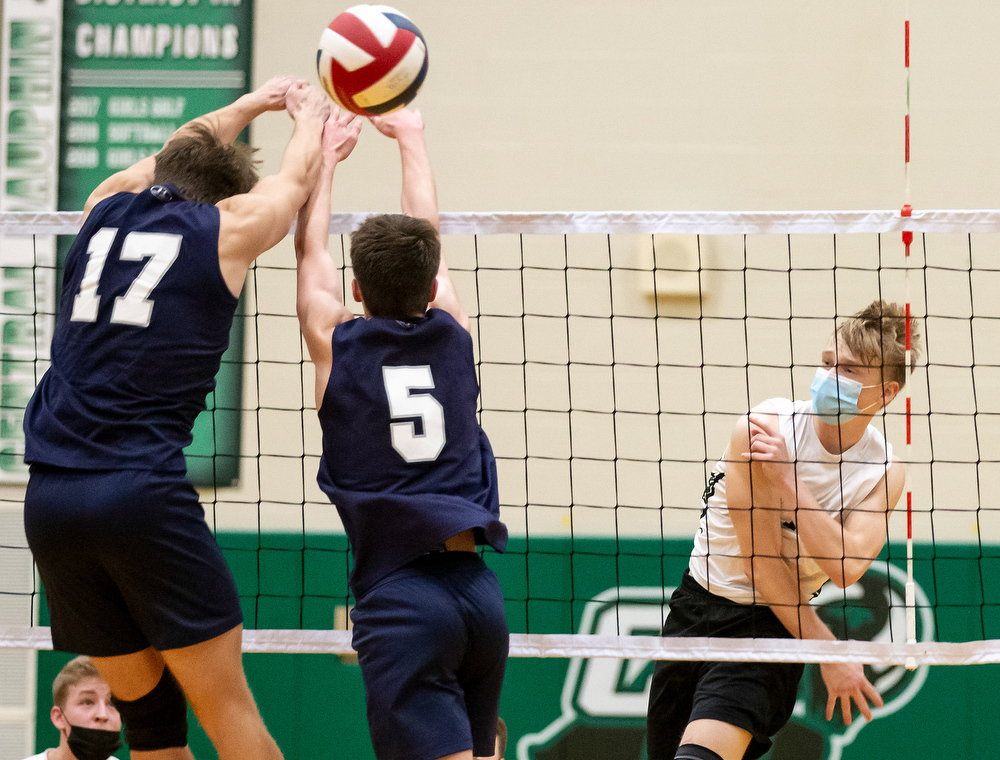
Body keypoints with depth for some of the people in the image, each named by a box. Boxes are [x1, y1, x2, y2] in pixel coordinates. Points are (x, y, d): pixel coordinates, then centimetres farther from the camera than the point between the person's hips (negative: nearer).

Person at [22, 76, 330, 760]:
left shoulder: (105, 209, 16)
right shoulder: (228, 227, 5)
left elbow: (170, 161, 39)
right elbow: (296, 177, 27)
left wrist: (249, 105, 53)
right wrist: (311, 114, 47)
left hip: (48, 495, 5)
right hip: (142, 492, -5)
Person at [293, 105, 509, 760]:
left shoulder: (337, 344, 3)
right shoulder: (452, 337, 10)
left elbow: (310, 247, 21)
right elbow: (428, 233, 26)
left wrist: (325, 157, 36)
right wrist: (410, 137, 42)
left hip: (398, 595, -4)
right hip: (479, 587, 4)